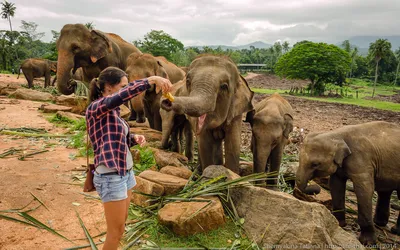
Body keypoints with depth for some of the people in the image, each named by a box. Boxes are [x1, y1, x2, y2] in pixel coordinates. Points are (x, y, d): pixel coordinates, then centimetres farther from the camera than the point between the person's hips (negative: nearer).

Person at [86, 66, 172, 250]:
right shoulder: (95, 108, -14)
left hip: (126, 172, 9)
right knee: (116, 231, 3)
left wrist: (134, 138, -2)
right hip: (111, 176, -9)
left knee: (120, 226, 18)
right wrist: (150, 80, -39)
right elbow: (119, 97, -35)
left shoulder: (113, 111, 12)